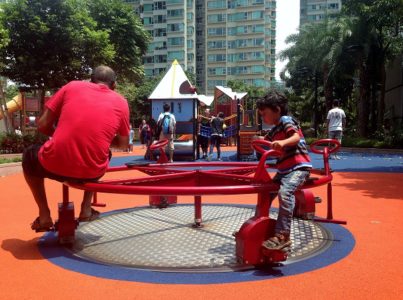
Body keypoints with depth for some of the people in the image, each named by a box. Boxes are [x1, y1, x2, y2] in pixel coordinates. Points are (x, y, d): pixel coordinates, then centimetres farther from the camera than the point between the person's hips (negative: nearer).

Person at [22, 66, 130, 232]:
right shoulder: (120, 101, 9)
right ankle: (86, 209, 31)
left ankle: (44, 216, 24)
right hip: (93, 172, 1)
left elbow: (43, 124, 8)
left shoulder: (72, 86, 8)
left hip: (55, 165, -1)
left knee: (29, 155, 34)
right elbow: (123, 144, 16)